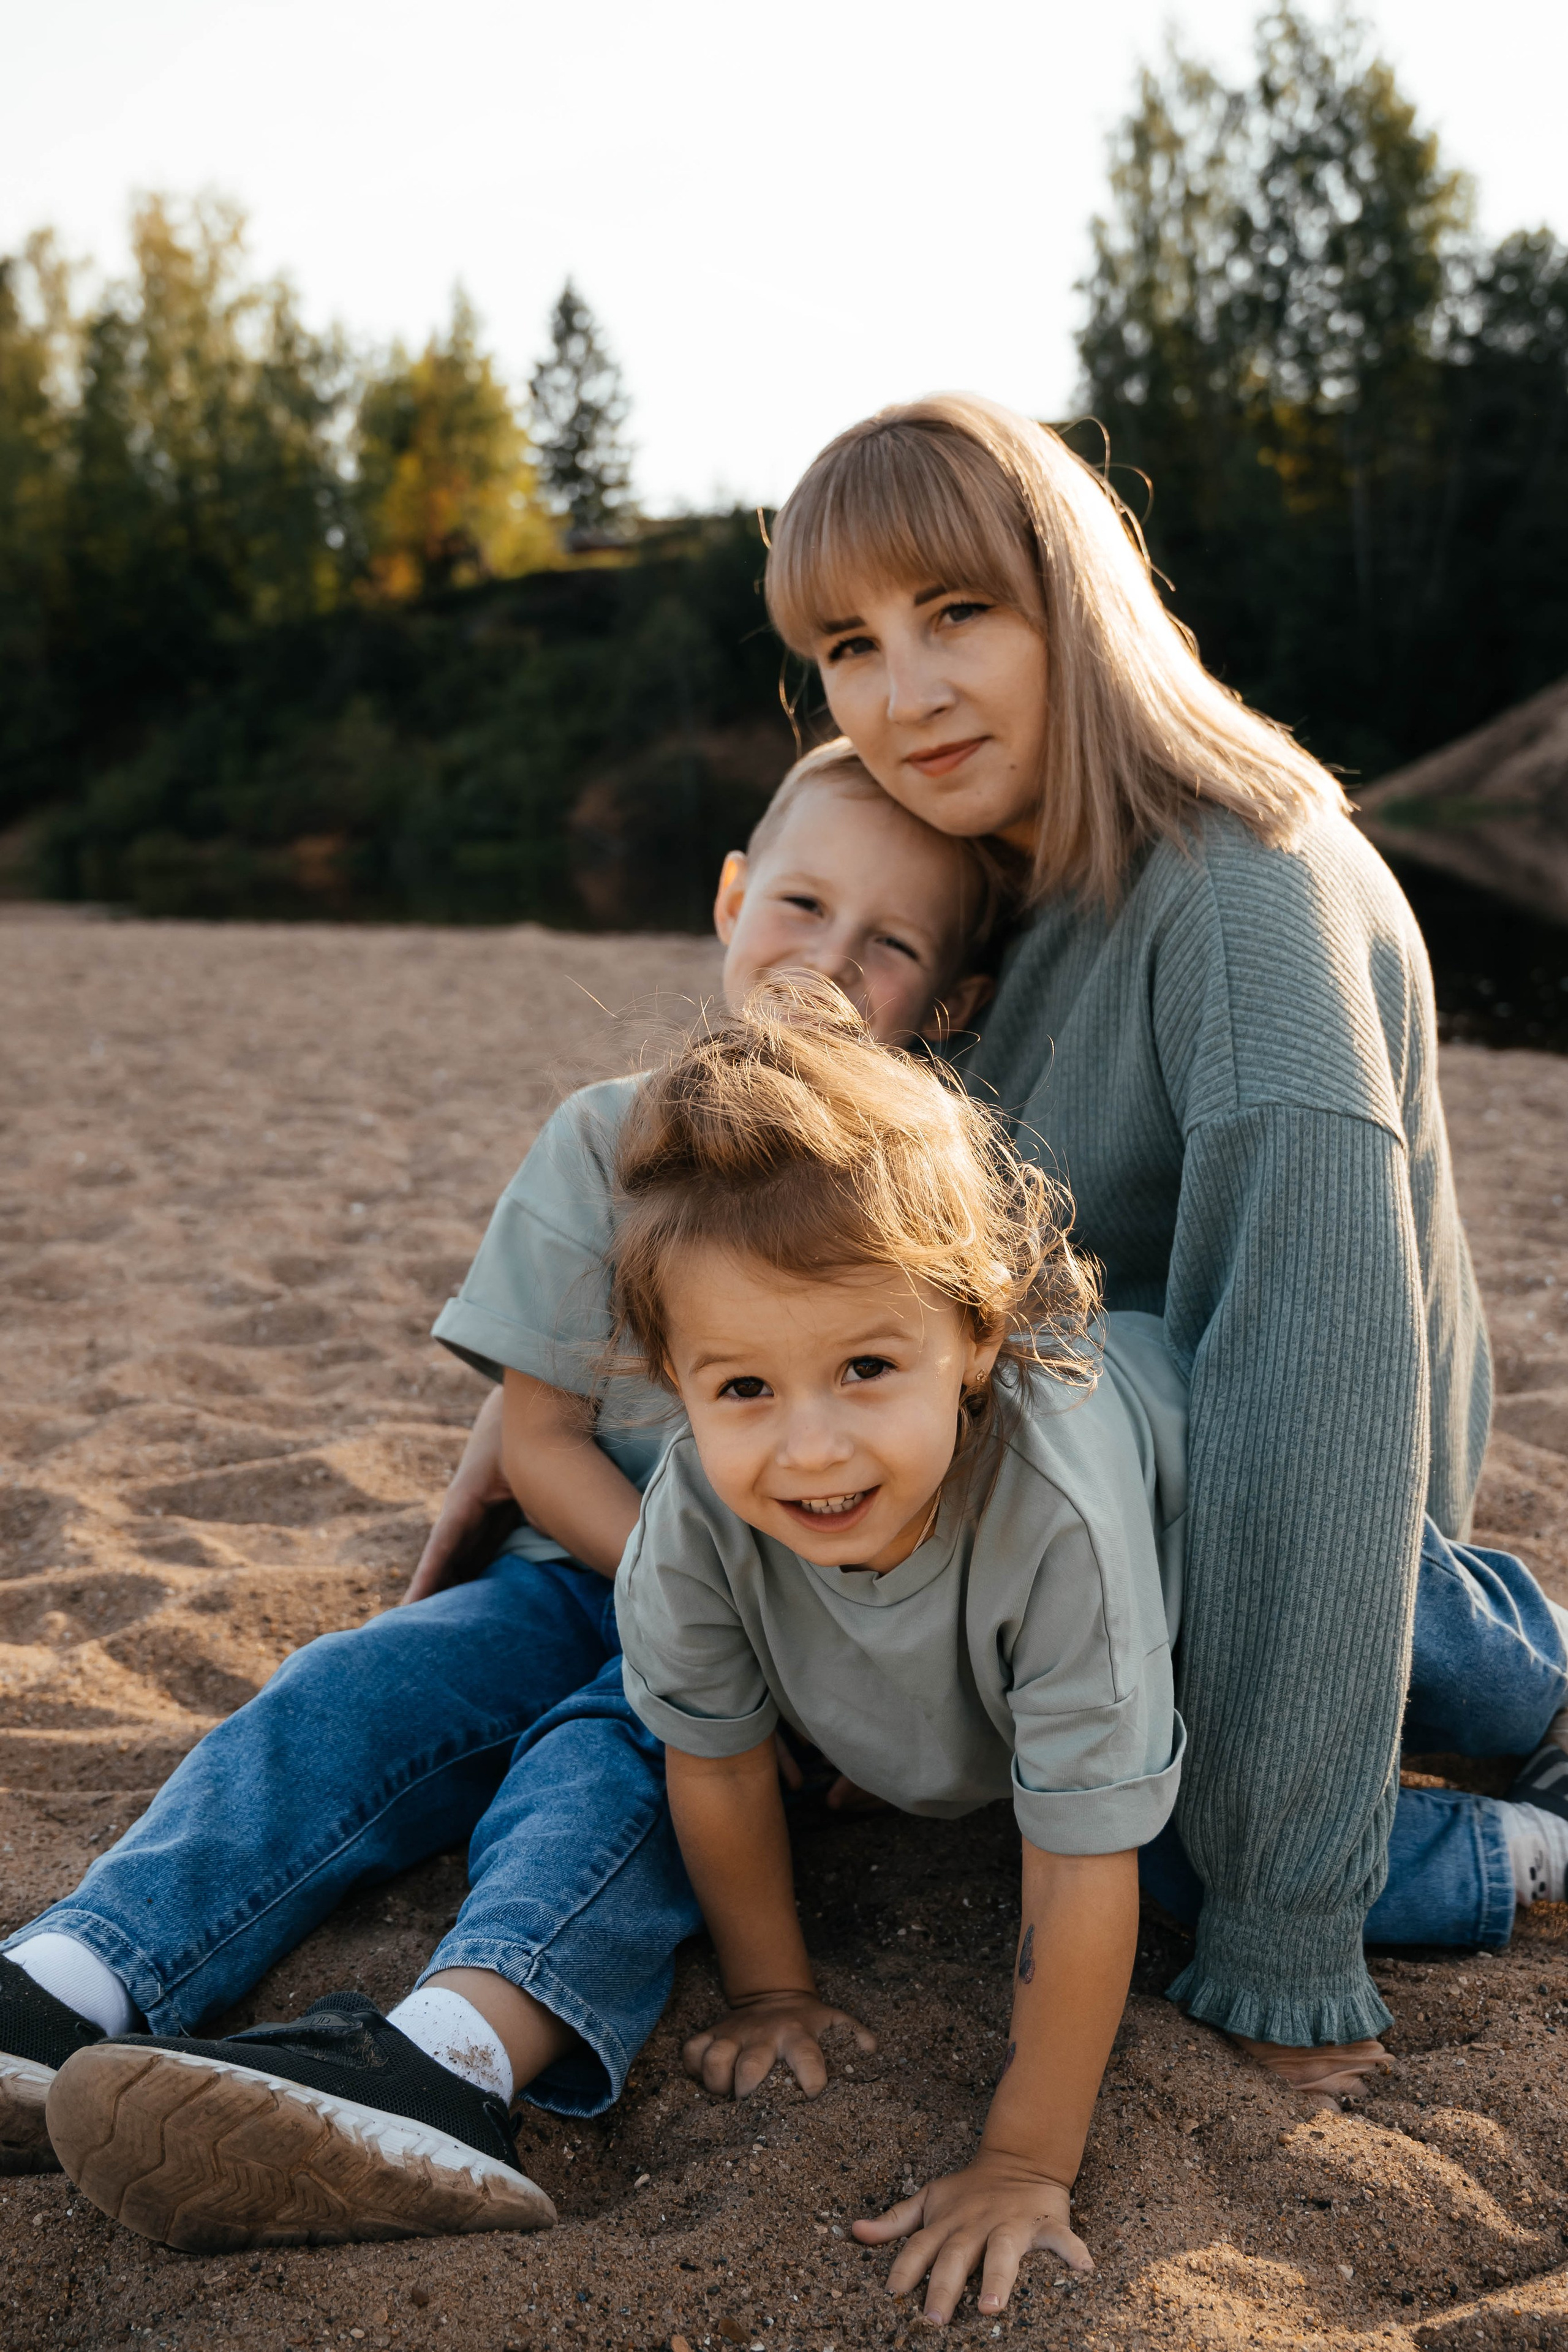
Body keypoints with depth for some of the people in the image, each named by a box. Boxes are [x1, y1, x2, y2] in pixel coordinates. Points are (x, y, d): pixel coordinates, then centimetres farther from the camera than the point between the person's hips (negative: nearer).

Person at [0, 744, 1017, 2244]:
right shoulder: (610, 1139, 1)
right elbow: (540, 1438, 0)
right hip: (595, 1572, 4)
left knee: (620, 1746, -33)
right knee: (346, 1693, -21)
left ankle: (452, 2058, -58)